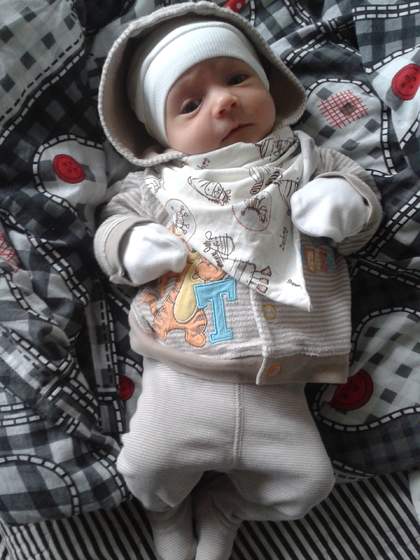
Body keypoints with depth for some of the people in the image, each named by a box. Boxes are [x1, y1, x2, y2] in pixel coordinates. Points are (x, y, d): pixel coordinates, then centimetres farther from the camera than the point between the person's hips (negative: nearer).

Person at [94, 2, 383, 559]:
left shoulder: (302, 158, 6)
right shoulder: (157, 182, 5)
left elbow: (358, 185, 11)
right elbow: (116, 218, 12)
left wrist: (345, 202, -13)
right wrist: (130, 246, -11)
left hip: (277, 392, 1)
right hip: (180, 381, 0)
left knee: (308, 481, 6)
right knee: (147, 470, -1)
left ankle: (221, 509, 34)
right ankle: (171, 515, 38)